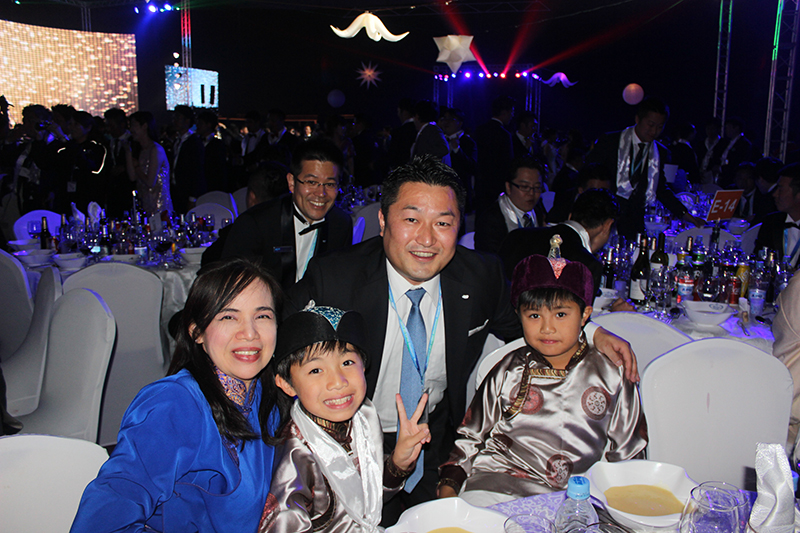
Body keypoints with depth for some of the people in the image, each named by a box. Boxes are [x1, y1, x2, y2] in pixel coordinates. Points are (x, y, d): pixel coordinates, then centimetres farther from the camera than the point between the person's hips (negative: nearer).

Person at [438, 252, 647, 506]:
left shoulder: (611, 377, 7)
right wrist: (448, 485, 1)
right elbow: (470, 436, 13)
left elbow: (628, 455, 15)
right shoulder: (509, 371, 7)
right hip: (496, 483, -1)